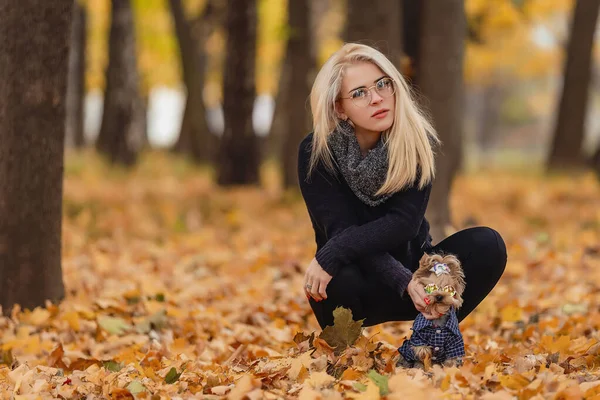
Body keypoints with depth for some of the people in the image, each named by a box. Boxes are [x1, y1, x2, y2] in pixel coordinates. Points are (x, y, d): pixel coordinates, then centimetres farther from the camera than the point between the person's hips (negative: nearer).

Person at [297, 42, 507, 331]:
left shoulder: (417, 142, -11)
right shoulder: (316, 153, -15)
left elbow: (404, 222, -21)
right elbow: (341, 229, -21)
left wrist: (330, 256, -33)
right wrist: (404, 282, -34)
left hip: (410, 262, 2)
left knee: (487, 244, -23)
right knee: (338, 281, -38)